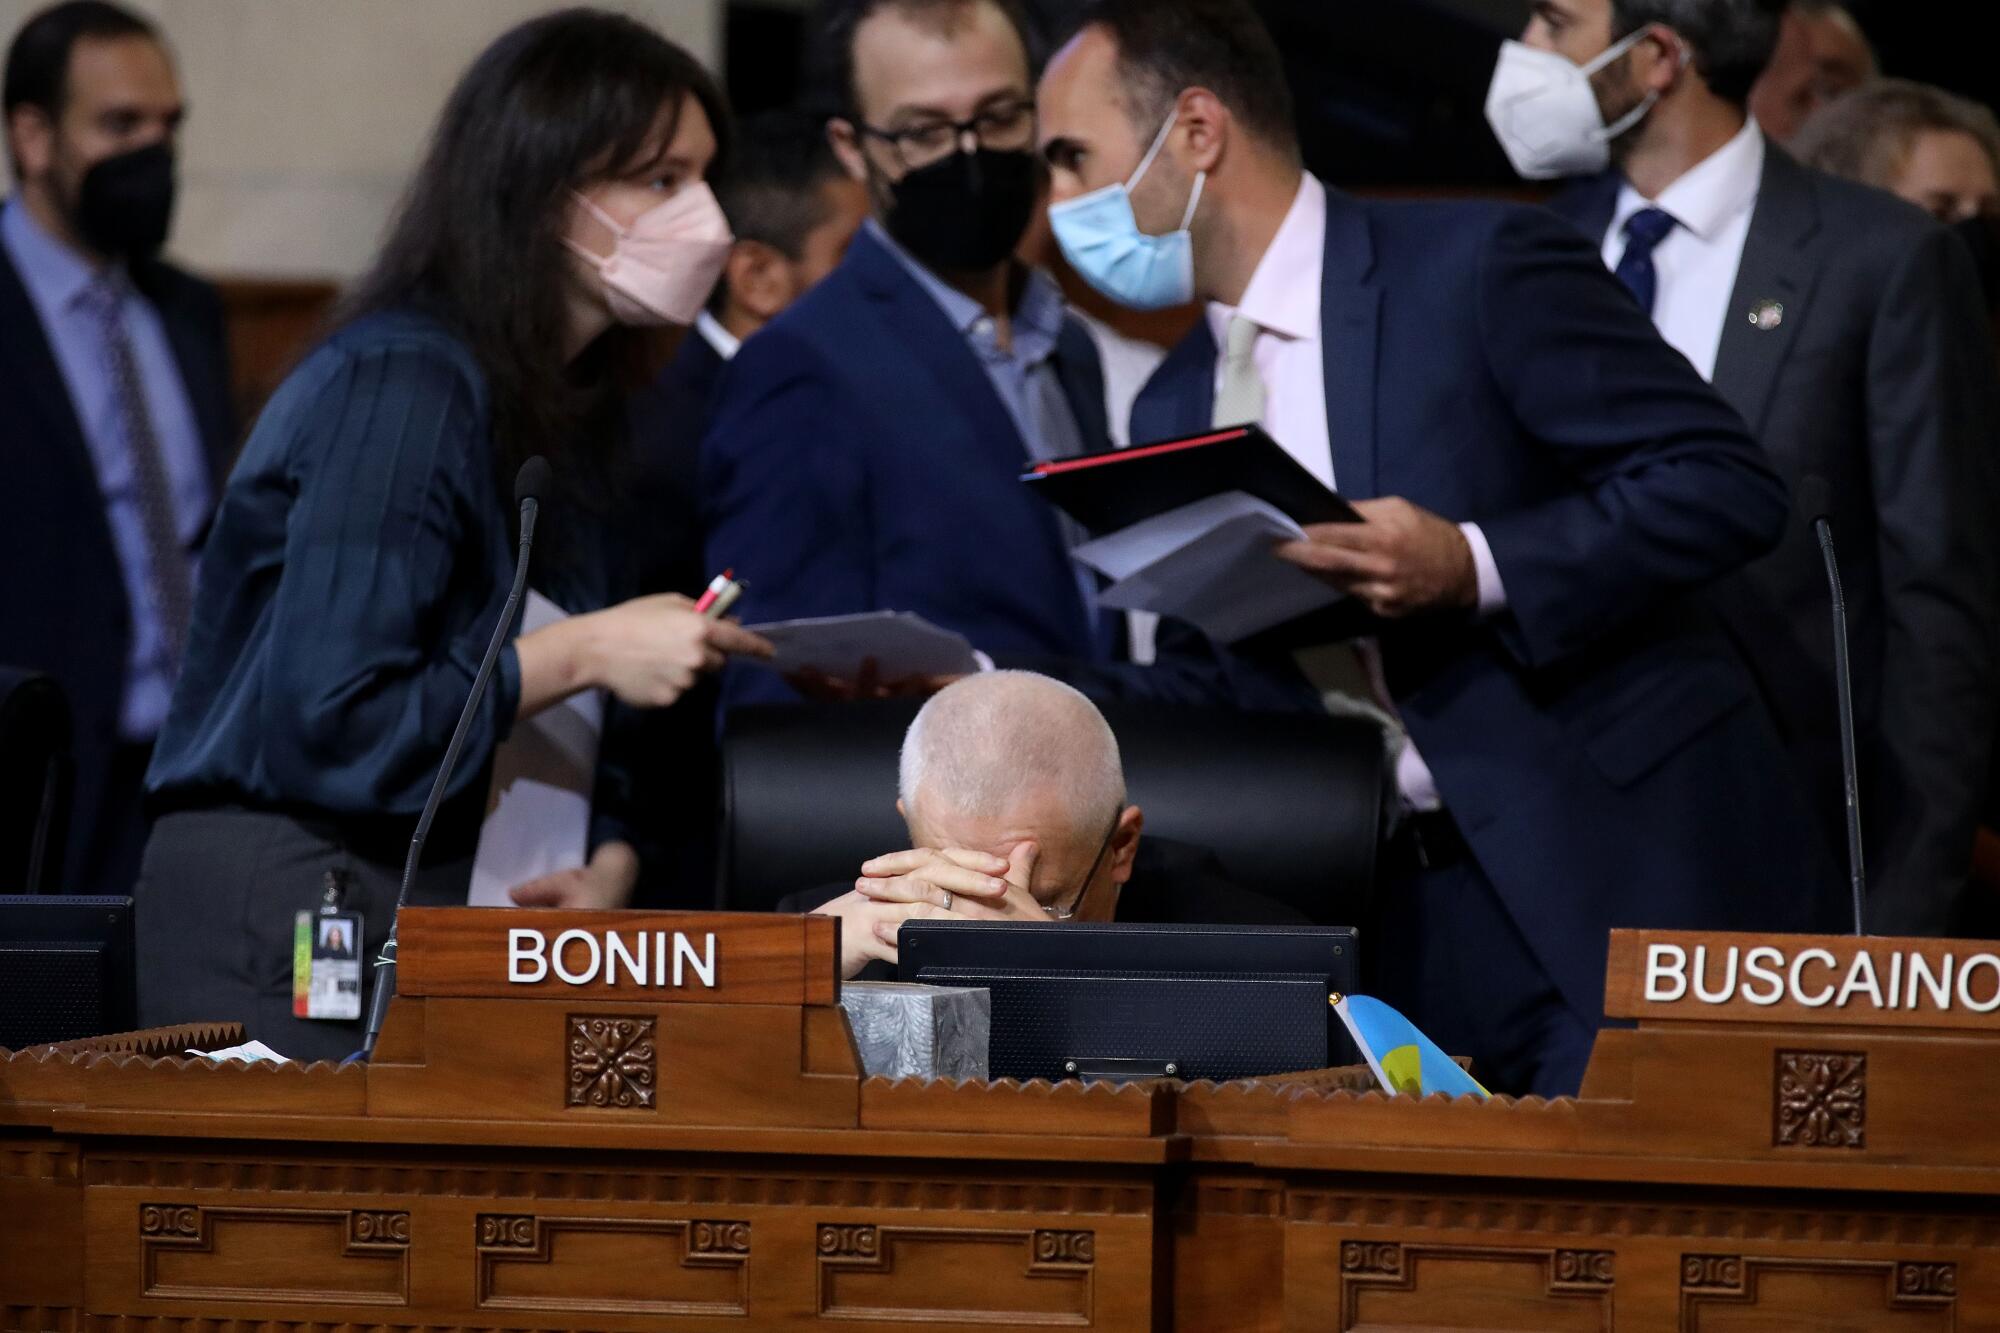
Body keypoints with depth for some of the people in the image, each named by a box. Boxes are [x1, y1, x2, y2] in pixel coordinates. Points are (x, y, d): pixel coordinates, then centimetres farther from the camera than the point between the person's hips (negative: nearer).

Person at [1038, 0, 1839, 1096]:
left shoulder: (1482, 267, -8)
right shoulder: (1174, 409, 14)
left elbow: (1727, 482, -13)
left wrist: (1473, 566, -23)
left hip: (1629, 875, -6)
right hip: (1417, 931, 6)